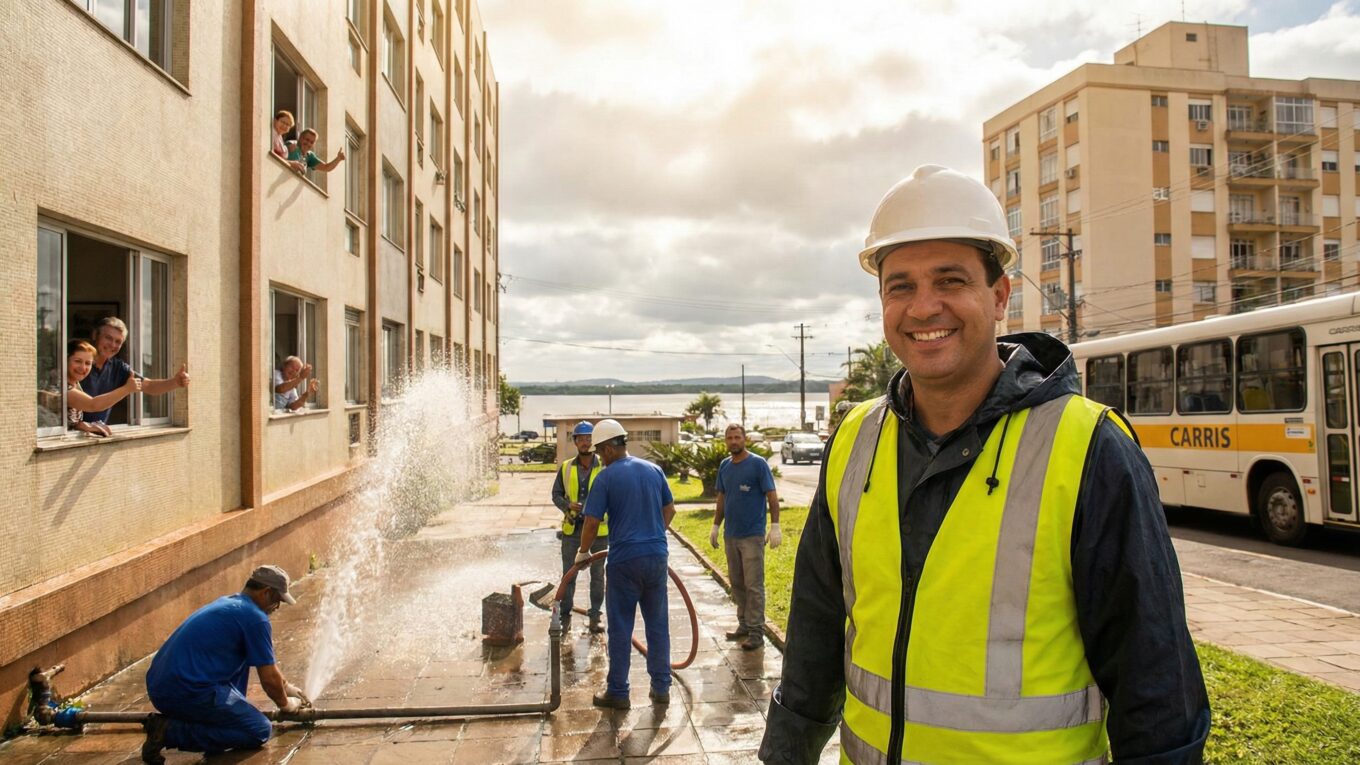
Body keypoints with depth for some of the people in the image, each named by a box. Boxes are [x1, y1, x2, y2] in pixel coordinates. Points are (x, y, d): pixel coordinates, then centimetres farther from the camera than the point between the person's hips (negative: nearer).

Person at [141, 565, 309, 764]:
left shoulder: (228, 602, 19)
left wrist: (287, 686, 42)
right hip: (188, 693, -10)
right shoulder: (255, 617, -9)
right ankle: (171, 731, -10)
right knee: (260, 731, -6)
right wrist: (285, 704, 14)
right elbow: (269, 679, -6)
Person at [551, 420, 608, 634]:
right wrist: (568, 506, -13)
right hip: (572, 528, 2)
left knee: (597, 574, 9)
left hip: (598, 528, -1)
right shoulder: (566, 468, 2)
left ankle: (595, 617, 20)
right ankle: (565, 615, 19)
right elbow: (556, 494, 7)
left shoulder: (605, 468, -5)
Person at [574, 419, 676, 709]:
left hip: (625, 560, -5)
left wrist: (583, 552, 7)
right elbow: (670, 509, 15)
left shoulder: (606, 477, -9)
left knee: (621, 628, 5)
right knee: (658, 625, 13)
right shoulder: (654, 470, 6)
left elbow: (592, 522, -9)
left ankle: (618, 692, 13)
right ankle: (661, 687, 19)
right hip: (657, 556, 5)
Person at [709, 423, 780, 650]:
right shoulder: (724, 466, 9)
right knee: (737, 583, 13)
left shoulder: (758, 464, -8)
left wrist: (775, 525, -16)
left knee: (754, 585, -3)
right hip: (730, 535, 6)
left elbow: (772, 496, -9)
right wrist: (716, 525, 17)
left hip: (752, 535, -6)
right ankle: (744, 624, 24)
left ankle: (756, 632, 2)